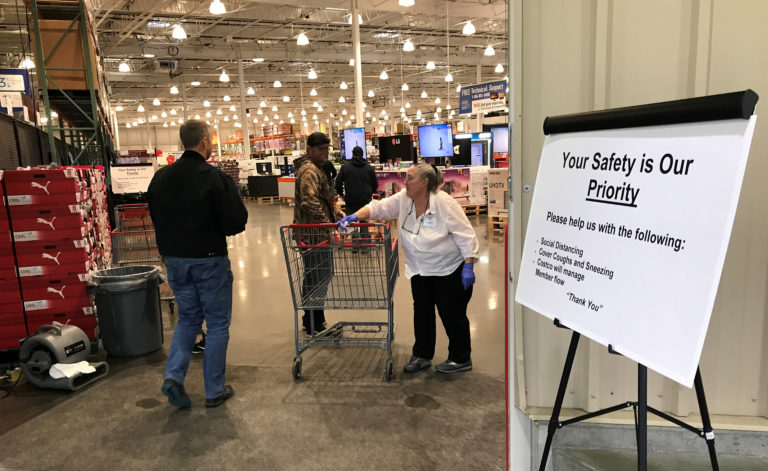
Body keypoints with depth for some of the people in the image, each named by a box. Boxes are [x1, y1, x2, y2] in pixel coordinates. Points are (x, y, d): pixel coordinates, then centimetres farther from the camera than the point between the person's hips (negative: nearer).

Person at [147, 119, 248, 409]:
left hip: (175, 260, 6)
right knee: (217, 323, 8)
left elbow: (156, 218, 11)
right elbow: (237, 223, -17)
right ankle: (215, 390, 15)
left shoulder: (160, 178, 2)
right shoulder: (215, 178, -18)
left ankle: (174, 375, 7)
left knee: (188, 317, 22)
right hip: (209, 260, -5)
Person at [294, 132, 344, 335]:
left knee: (321, 275, 17)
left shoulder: (315, 169, 20)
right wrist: (327, 223, -27)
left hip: (318, 233, 11)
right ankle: (314, 325, 7)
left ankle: (313, 320, 30)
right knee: (316, 278, -3)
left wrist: (335, 210, 15)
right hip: (313, 234, -11)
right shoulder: (309, 170, -15)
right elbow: (310, 202, -27)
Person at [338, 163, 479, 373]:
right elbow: (378, 207, -4)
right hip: (420, 270, 6)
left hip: (450, 269, -6)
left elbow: (465, 234, -20)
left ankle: (461, 358, 22)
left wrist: (468, 266, -22)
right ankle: (422, 355, 29)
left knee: (452, 314, 4)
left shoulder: (444, 203, -22)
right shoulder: (403, 199, -5)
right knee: (422, 313, 13)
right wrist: (355, 217, -21)